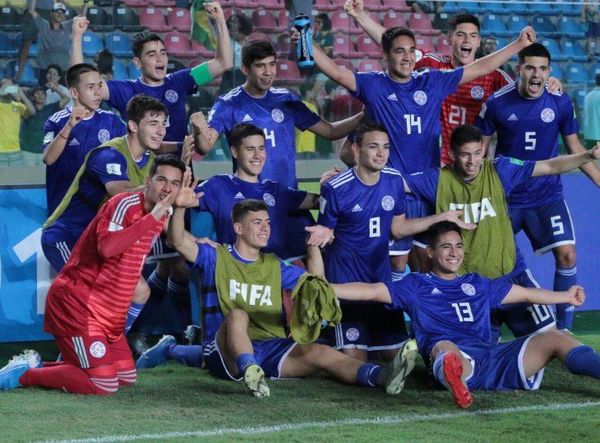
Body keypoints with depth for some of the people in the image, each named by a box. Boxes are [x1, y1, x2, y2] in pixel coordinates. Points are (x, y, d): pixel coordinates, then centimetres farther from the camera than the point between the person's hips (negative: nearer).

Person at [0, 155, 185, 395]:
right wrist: (152, 218, -33)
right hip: (76, 302, -10)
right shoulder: (125, 204, -17)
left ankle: (41, 365, 20)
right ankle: (24, 374, 0)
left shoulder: (159, 213, 10)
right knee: (104, 386, -16)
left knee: (127, 378, 12)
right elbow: (106, 246, -36)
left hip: (108, 312, 10)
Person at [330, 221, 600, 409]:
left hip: (494, 357, 5)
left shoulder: (478, 285, 34)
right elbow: (370, 291, 9)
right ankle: (455, 382, -82)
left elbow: (527, 294, 43)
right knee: (444, 348, -44)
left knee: (556, 337, -13)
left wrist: (566, 296, 48)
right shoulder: (416, 286, 20)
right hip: (454, 358, -5)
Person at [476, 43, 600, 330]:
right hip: (505, 196, 0)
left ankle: (564, 327, 3)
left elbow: (574, 148, 6)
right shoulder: (497, 103, -9)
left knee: (567, 255, -12)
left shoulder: (560, 103, -6)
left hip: (547, 195, 1)